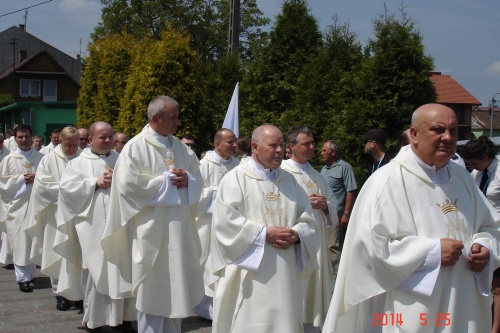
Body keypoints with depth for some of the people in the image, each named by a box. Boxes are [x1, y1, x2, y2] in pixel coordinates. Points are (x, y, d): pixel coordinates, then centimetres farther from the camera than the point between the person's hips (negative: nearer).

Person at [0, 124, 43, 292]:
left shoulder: (41, 158, 5)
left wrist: (37, 178, -12)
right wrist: (21, 179, -11)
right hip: (17, 205, -1)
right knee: (20, 242, -4)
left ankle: (30, 273, 22)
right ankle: (23, 278, 0)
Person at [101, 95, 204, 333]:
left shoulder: (181, 148, 11)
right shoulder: (135, 147, -9)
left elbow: (198, 179, 12)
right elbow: (128, 185, -17)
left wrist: (187, 179, -11)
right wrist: (167, 180, -13)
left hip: (179, 229, 6)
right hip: (151, 230, -6)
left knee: (175, 286, 13)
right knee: (152, 289, 2)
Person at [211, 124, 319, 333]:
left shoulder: (289, 180, 14)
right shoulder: (235, 178, -5)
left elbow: (306, 218, 12)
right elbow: (226, 222, -14)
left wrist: (297, 235, -10)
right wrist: (265, 233, -16)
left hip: (283, 272, 6)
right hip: (249, 274, -5)